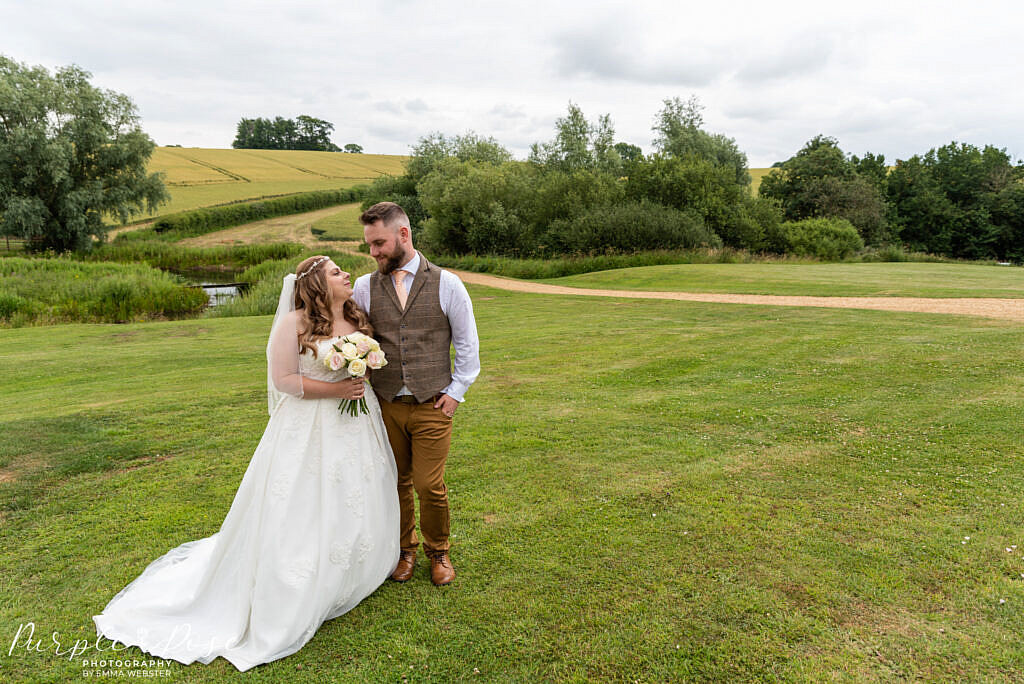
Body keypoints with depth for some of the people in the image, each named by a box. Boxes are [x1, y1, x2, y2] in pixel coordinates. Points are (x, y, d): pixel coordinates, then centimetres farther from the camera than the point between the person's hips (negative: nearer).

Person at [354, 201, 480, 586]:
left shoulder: (447, 284, -2)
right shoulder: (364, 287, 2)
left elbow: (467, 343, 3)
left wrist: (456, 391, -1)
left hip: (432, 406, -2)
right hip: (386, 406, 2)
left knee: (430, 486, 1)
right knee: (397, 483, 11)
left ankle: (438, 551, 28)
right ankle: (405, 549, 35)